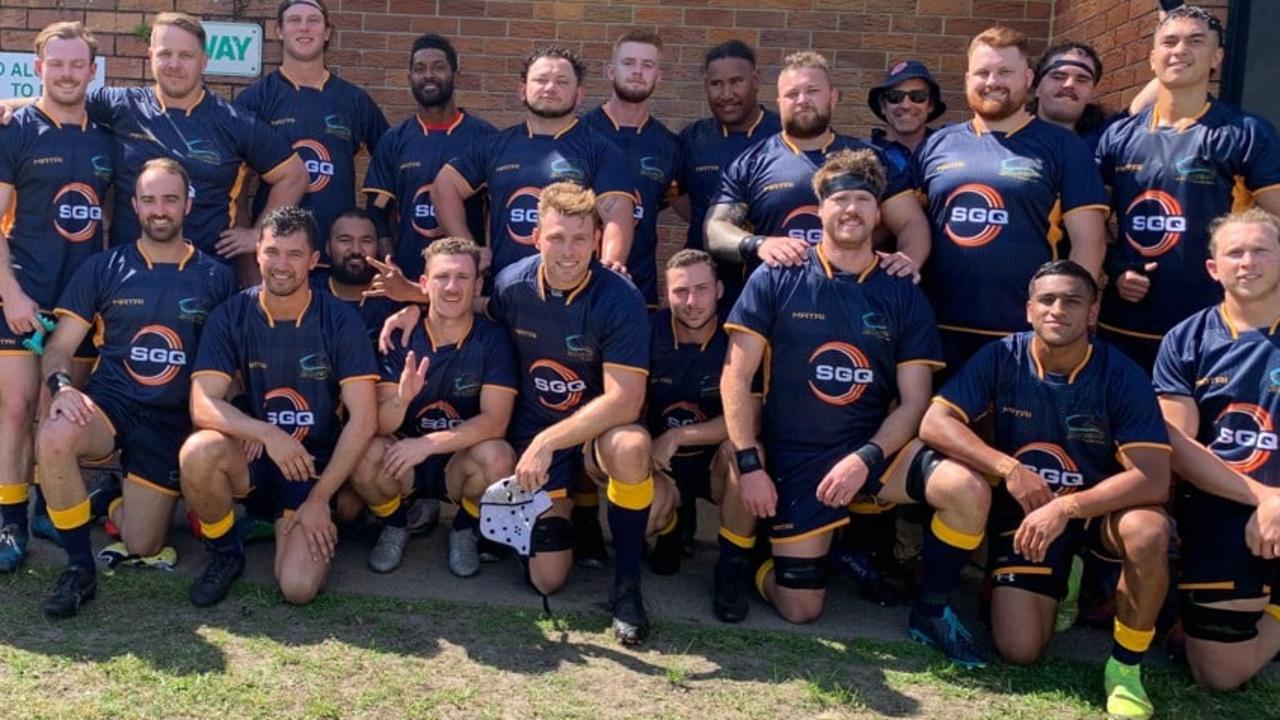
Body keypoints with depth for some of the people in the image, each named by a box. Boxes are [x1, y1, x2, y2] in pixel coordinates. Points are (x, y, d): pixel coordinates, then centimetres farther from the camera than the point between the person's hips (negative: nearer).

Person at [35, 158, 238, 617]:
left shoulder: (216, 278, 3)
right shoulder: (103, 269, 3)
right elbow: (59, 346, 2)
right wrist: (61, 386, -21)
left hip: (174, 421, 0)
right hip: (109, 405, 0)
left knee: (142, 547, -3)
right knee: (53, 438, -36)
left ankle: (118, 505, 37)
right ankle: (79, 568, -14)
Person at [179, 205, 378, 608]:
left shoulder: (340, 321, -8)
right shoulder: (230, 317, -5)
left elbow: (363, 419, -10)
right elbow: (203, 405, -14)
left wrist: (319, 499, -13)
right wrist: (266, 433, -31)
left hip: (315, 465, -1)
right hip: (251, 457, 1)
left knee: (298, 588, -20)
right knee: (199, 451, -34)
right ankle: (224, 552, -4)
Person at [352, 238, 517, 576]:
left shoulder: (492, 338, -11)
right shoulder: (401, 336, -8)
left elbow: (495, 421, -20)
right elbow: (382, 426, -14)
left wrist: (429, 443, -29)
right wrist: (402, 398, -37)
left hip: (460, 464, -1)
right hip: (403, 462, 1)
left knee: (497, 456, -32)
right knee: (365, 453, -30)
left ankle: (465, 530, 2)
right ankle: (395, 526, 5)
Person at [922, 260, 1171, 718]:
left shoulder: (1122, 376, -15)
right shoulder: (1001, 358, -11)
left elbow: (1153, 479, -22)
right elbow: (934, 423, -16)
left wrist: (1065, 509, -34)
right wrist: (1009, 468, -27)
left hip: (1100, 507, -1)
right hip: (1024, 510, 1)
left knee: (1148, 531, -37)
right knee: (1018, 651, -12)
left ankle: (1126, 666, -11)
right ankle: (1058, 583, 24)